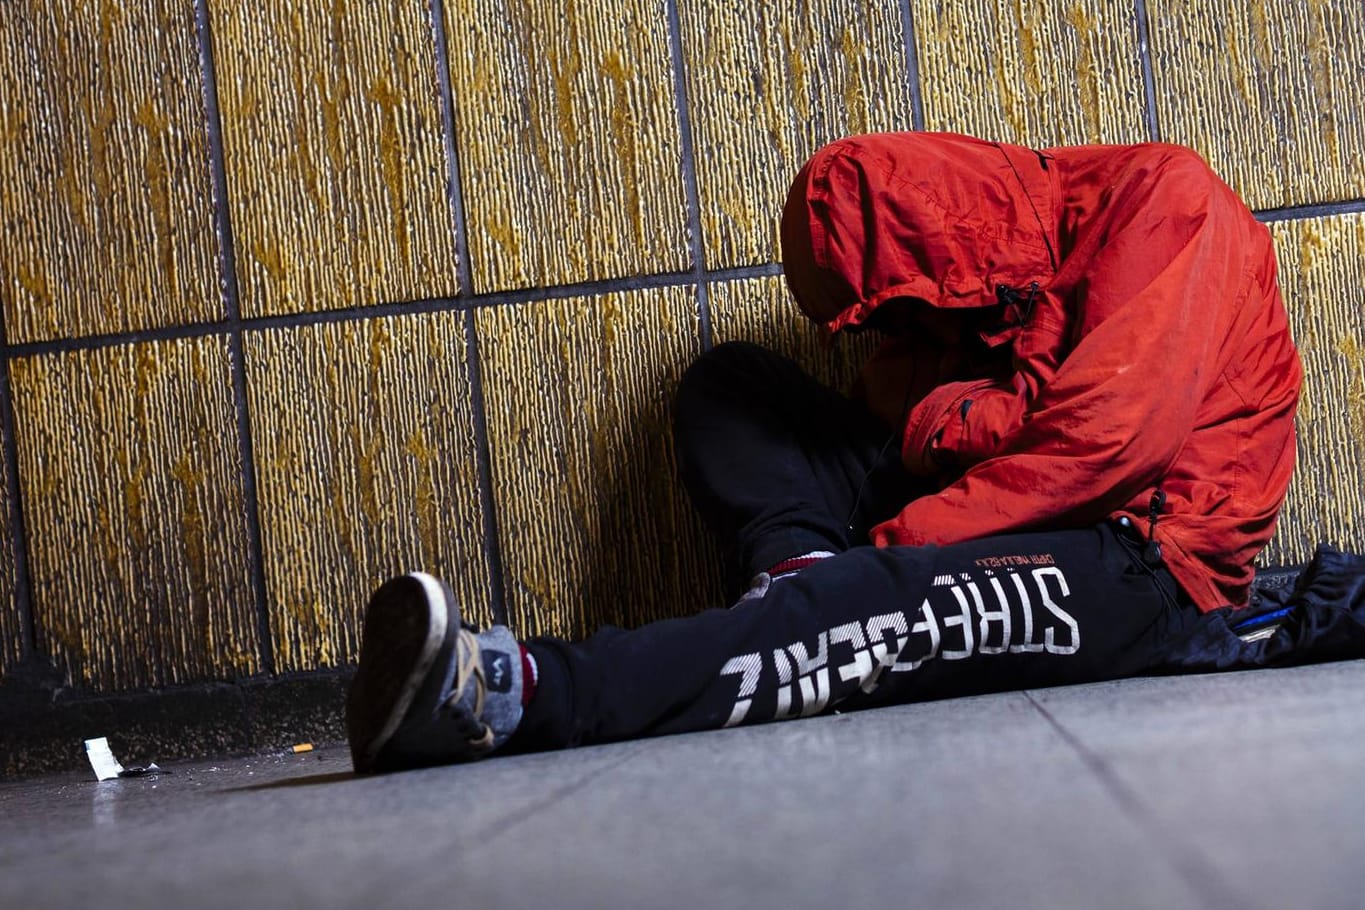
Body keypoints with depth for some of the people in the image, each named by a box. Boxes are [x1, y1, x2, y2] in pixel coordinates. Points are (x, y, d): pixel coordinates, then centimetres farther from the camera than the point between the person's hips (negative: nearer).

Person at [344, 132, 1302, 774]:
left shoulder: (1168, 204, -8)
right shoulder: (975, 291, 14)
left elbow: (1109, 437, -20)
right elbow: (902, 433, 4)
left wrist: (893, 541, -18)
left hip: (1141, 559, -7)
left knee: (880, 611, -38)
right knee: (728, 383, 3)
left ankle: (517, 692, -48)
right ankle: (803, 576, -22)